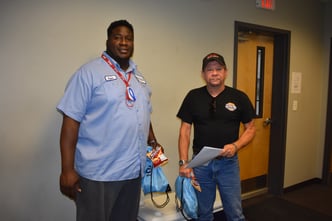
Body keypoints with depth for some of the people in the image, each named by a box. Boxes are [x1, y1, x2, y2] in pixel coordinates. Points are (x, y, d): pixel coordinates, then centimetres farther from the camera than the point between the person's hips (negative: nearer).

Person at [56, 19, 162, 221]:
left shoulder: (139, 77, 12)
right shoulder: (89, 72, -8)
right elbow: (71, 120, -13)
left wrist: (152, 141, 13)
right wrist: (67, 170, -14)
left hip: (134, 170, 6)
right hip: (98, 174, -6)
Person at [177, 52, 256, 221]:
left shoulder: (239, 97, -2)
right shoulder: (193, 97, -1)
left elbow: (250, 128, 3)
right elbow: (185, 130, -1)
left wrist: (236, 146, -15)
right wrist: (183, 162, -8)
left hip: (228, 162, 0)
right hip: (200, 162, 1)